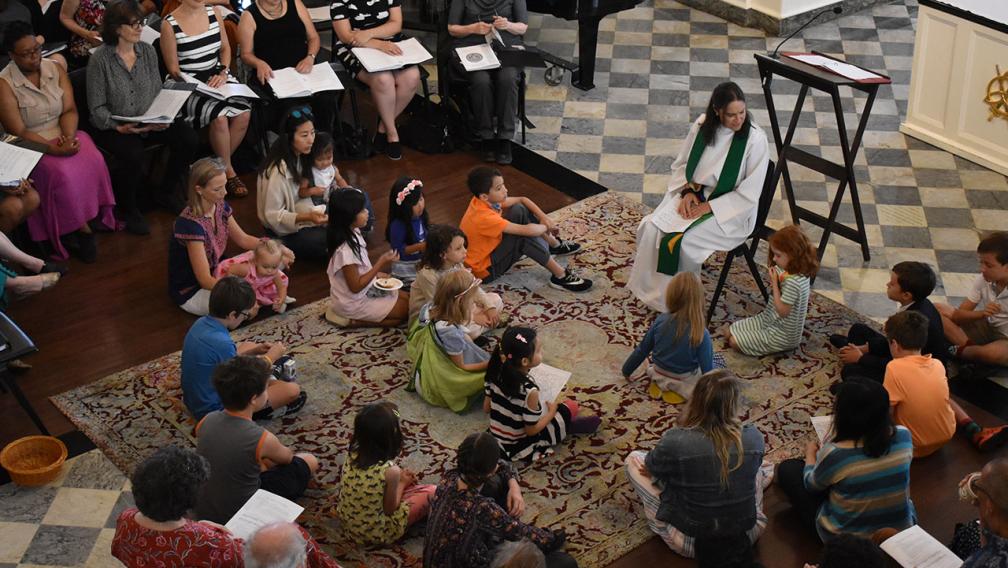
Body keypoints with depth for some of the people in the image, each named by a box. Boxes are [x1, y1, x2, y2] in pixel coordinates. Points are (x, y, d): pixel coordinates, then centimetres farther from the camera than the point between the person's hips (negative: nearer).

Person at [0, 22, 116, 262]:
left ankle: (94, 214, -10)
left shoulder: (55, 69, 3)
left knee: (94, 161, -25)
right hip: (32, 145, -4)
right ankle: (80, 226, -13)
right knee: (62, 172, -31)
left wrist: (68, 137, -20)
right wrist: (55, 149, -23)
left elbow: (69, 110, 1)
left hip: (64, 136, 4)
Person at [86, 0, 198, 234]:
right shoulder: (100, 59, -11)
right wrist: (118, 127, -25)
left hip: (148, 123, 5)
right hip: (113, 127, -5)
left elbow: (158, 92, 8)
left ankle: (165, 192, 9)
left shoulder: (148, 51, 3)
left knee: (189, 139, -16)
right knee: (133, 154, -35)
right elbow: (97, 108, -9)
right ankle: (127, 209, -6)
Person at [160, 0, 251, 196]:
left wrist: (223, 73, -4)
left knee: (243, 111, -22)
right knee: (219, 116, -30)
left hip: (216, 77, 5)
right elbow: (173, 70, -7)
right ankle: (228, 172, -9)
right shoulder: (169, 24, -11)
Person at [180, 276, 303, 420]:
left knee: (249, 345, 24)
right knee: (293, 390, -14)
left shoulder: (201, 323, -5)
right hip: (214, 411, -9)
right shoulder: (221, 343, -32)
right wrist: (270, 357, -6)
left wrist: (254, 352, 4)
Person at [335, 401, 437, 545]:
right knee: (433, 491, 4)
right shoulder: (390, 471, -31)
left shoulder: (352, 453, -15)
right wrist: (402, 483, 0)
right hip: (376, 532, -6)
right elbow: (390, 509, -16)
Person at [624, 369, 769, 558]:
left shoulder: (674, 442, -25)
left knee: (634, 459, 12)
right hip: (747, 535, 3)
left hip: (690, 542, -3)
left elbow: (650, 467, -2)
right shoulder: (753, 438, -17)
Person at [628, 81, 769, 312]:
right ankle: (649, 288, -1)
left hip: (730, 209, -5)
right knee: (652, 227, -19)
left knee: (681, 240, -26)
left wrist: (709, 206, -18)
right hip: (694, 194, 5)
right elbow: (681, 164, 10)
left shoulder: (755, 139, -19)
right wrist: (688, 191, -9)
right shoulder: (703, 125, -5)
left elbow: (749, 194, -16)